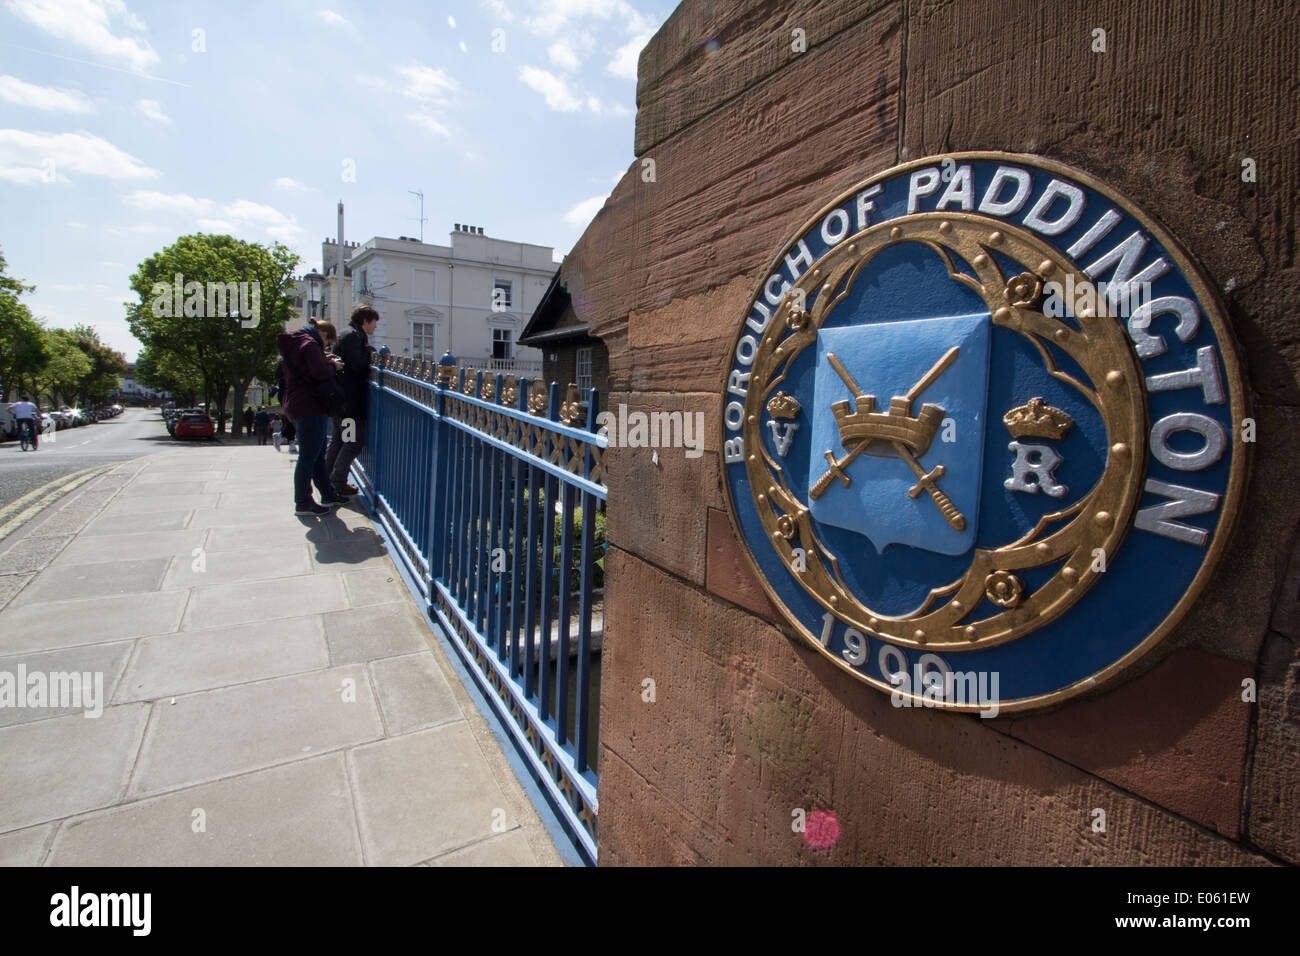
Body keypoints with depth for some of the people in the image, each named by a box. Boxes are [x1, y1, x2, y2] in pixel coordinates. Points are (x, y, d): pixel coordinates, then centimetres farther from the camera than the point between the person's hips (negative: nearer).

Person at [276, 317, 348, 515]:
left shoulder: (294, 343, 18)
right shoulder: (309, 344, -13)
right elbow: (320, 373, -23)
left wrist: (325, 360, 13)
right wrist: (333, 366, -5)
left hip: (296, 407, 11)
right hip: (309, 409, -10)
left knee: (318, 454, 17)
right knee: (308, 457, -4)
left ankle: (328, 494, 27)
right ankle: (303, 503, 2)